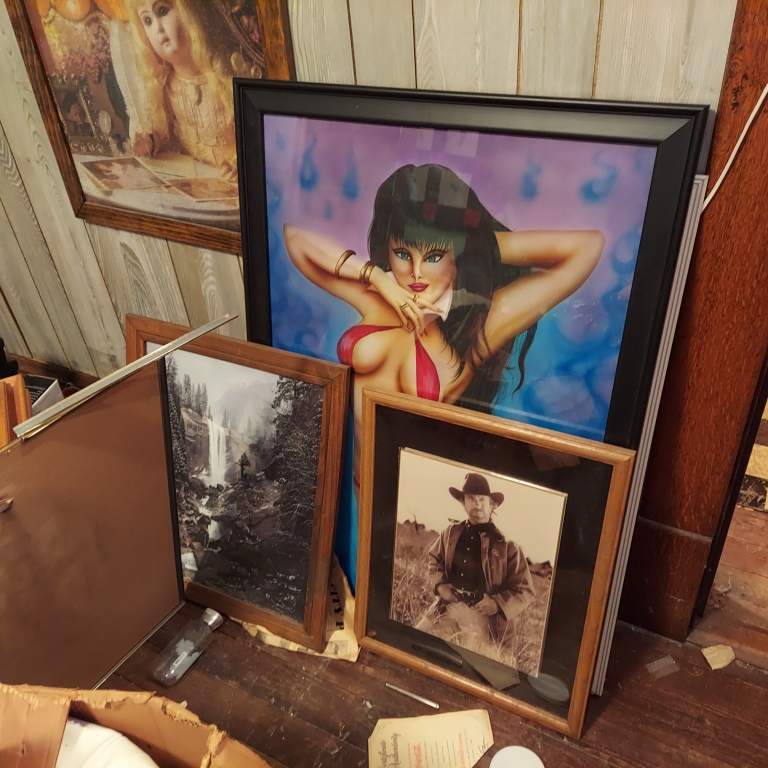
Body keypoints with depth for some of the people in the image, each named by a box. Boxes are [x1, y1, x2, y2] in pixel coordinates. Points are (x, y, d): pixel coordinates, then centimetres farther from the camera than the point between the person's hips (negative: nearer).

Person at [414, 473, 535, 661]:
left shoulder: (505, 544, -7)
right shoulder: (451, 533, 4)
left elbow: (525, 590, -2)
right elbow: (434, 560, 22)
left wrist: (497, 604, -16)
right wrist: (440, 585, 3)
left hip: (482, 613, -3)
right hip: (448, 606, 4)